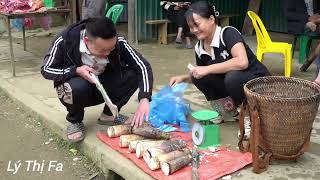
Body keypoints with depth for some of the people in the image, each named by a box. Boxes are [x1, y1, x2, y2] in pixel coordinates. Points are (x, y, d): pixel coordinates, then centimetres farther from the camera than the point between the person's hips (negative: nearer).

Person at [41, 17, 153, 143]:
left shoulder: (118, 42, -21)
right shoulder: (65, 41, -26)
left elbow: (142, 66, -22)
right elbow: (46, 69, -14)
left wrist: (144, 99, -37)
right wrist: (76, 71, -30)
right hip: (78, 90, -2)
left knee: (132, 74, -22)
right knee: (77, 86, -38)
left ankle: (109, 114, -1)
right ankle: (75, 121, -5)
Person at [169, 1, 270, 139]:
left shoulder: (228, 33, -20)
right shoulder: (199, 48, 0)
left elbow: (242, 62, -37)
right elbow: (200, 76, 16)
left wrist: (208, 69, -30)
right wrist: (183, 78, -4)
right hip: (231, 85, 7)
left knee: (233, 77, -36)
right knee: (199, 77, -13)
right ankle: (228, 109, 7)